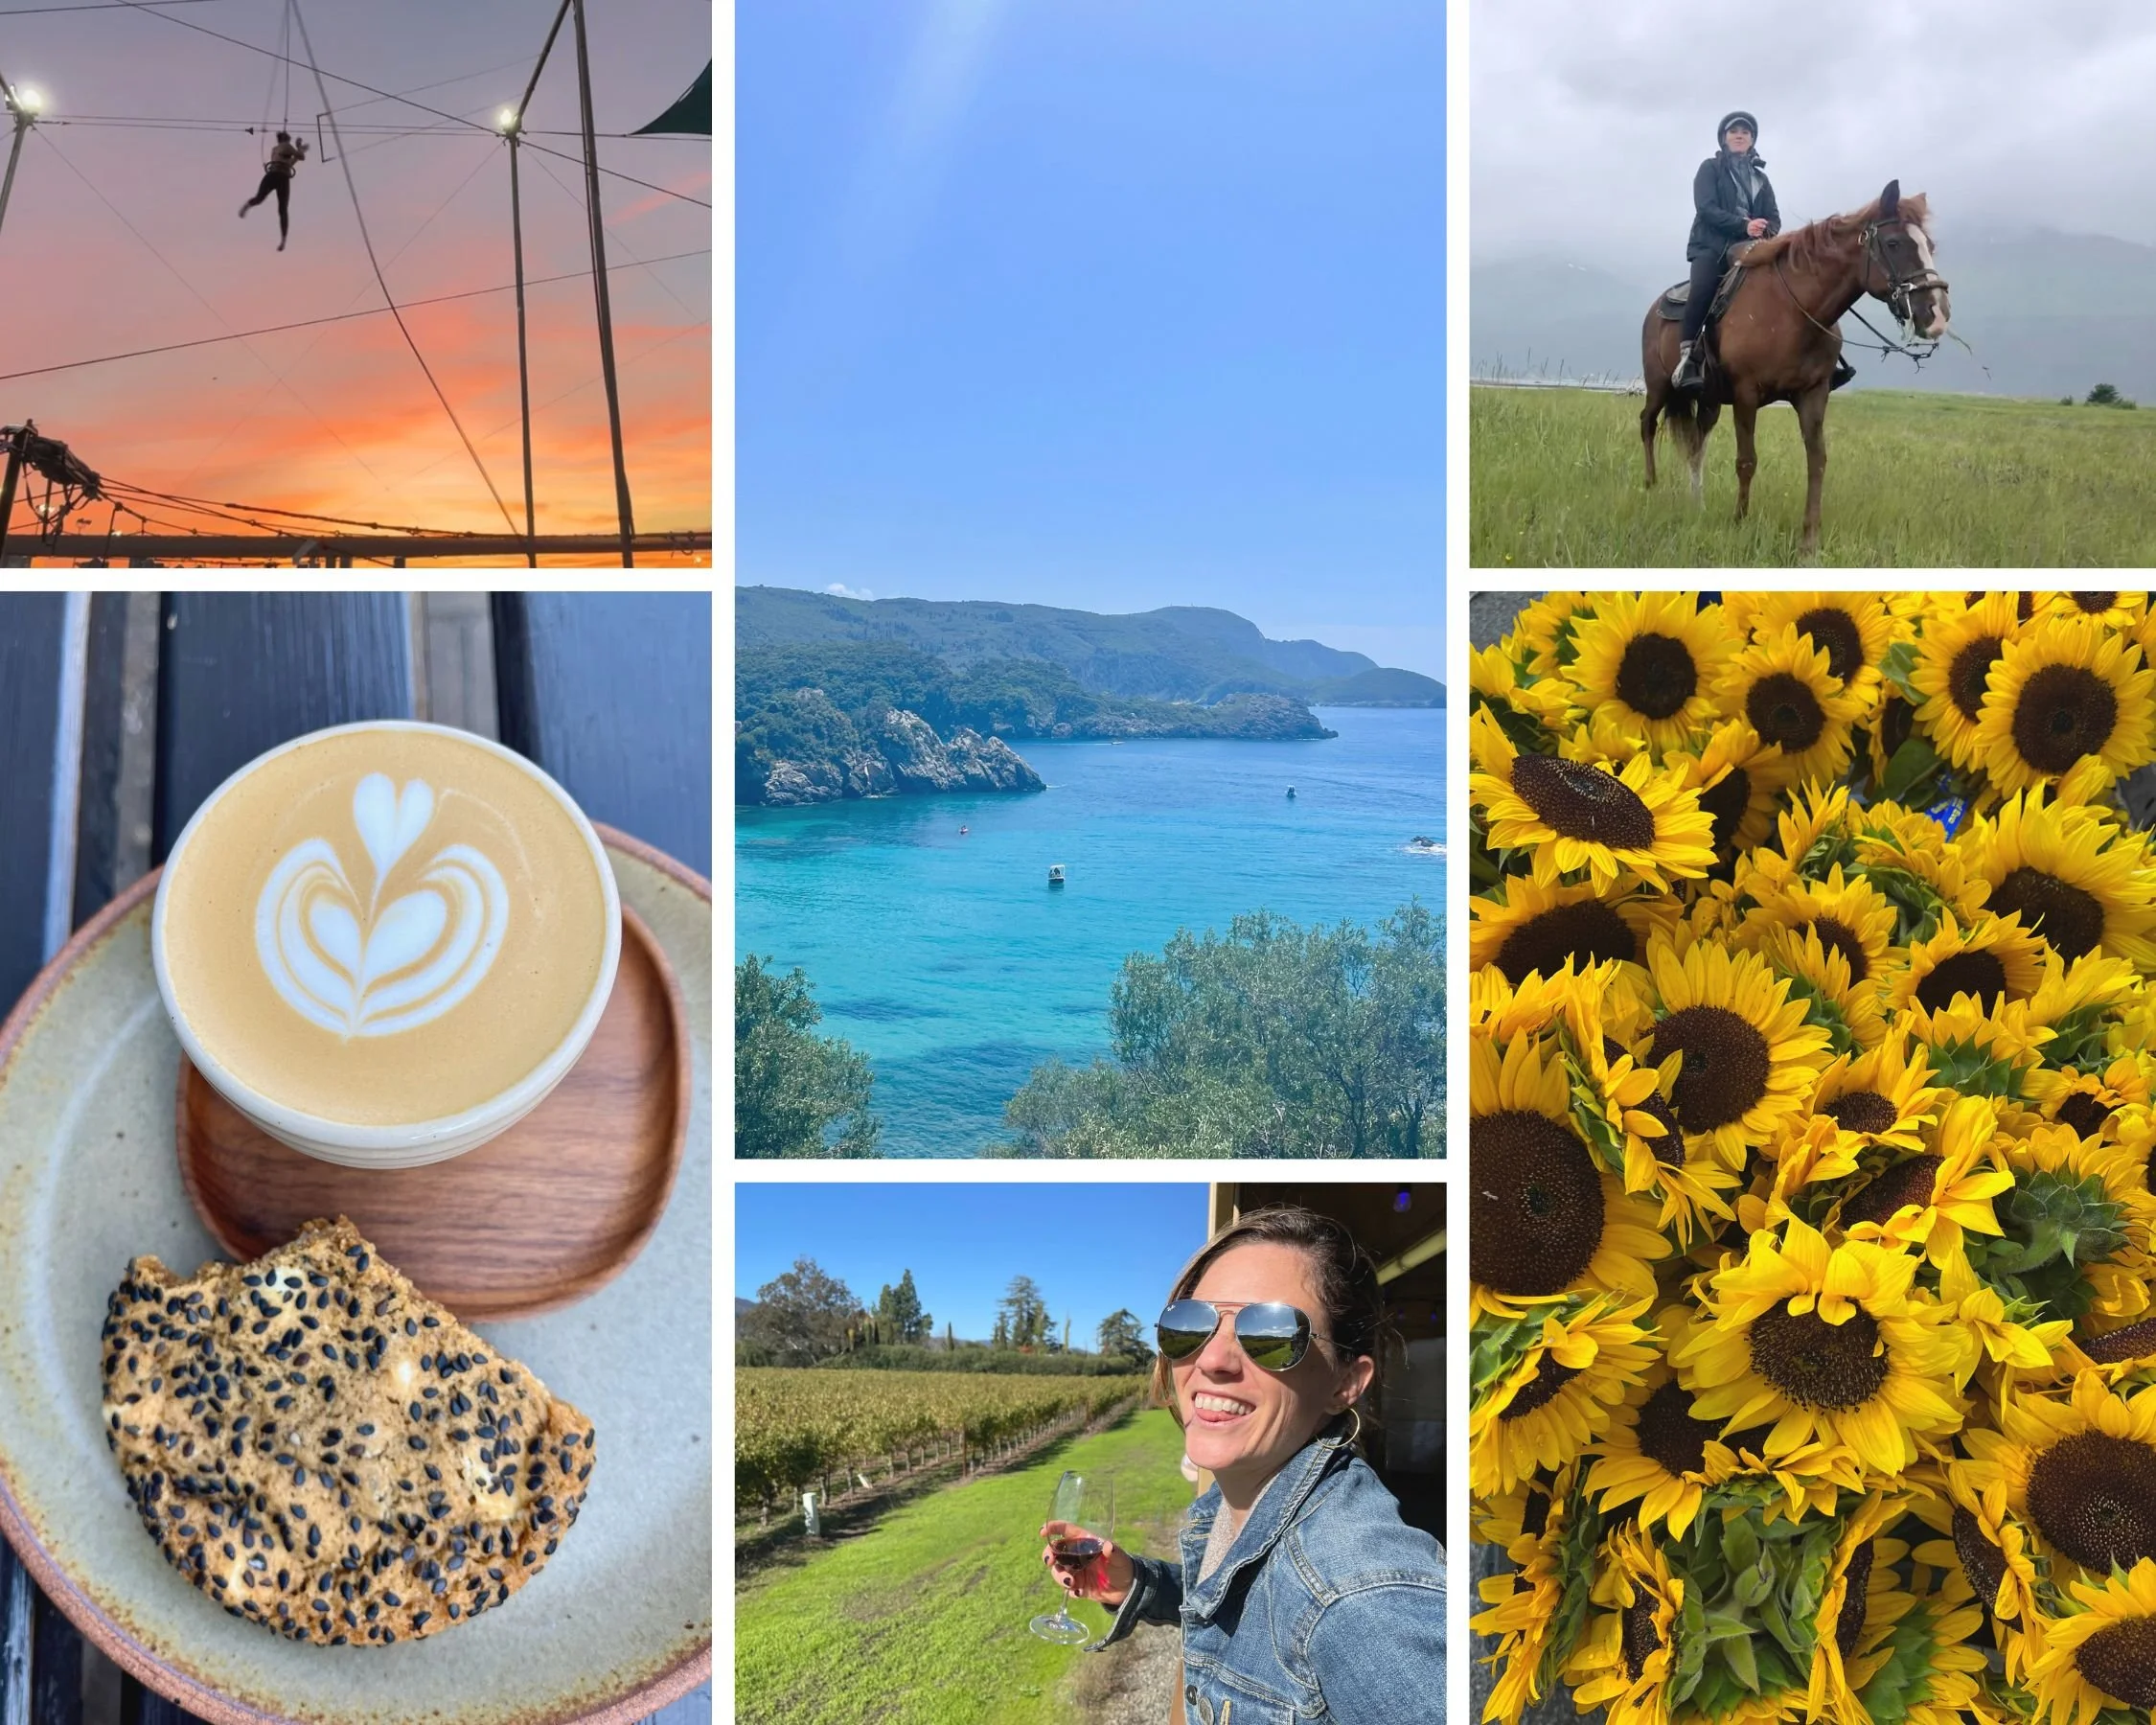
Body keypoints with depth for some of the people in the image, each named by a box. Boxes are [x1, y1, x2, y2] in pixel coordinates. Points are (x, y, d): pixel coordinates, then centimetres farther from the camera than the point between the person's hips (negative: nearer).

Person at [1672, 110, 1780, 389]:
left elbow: (1774, 218, 15)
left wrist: (1766, 232, -11)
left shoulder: (1760, 178, 23)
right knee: (1703, 288, -35)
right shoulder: (1710, 168, 9)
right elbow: (1707, 209, -6)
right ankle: (1686, 358, -37)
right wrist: (1743, 225, -19)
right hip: (1712, 246, -5)